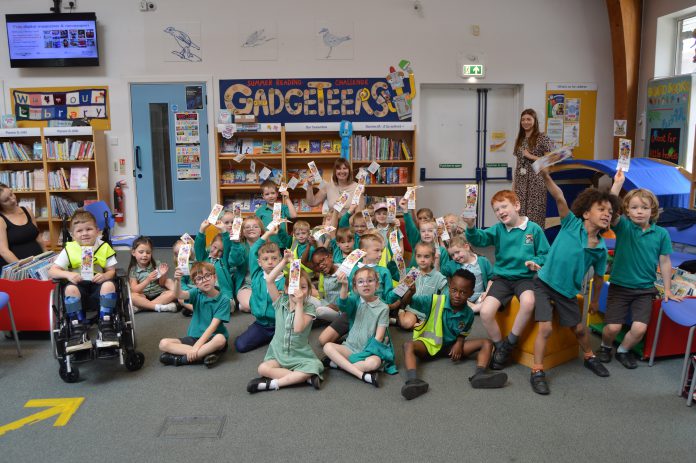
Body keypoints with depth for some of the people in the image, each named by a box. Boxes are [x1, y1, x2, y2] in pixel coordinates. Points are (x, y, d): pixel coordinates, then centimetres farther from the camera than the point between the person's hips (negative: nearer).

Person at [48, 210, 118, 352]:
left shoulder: (104, 247, 5)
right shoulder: (69, 249, 3)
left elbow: (112, 271, 4)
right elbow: (51, 271, 0)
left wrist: (105, 275, -21)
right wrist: (68, 275, -20)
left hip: (98, 287, 0)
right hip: (79, 288, 0)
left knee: (109, 284, -31)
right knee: (70, 288, -32)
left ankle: (106, 329, -24)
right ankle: (78, 332, -26)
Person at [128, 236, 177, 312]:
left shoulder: (156, 265, 0)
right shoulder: (133, 270, -4)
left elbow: (161, 283, 3)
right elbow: (134, 290, -13)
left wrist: (163, 275, -19)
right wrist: (147, 280, -27)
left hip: (158, 294, 1)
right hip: (144, 297, -1)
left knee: (173, 293, -27)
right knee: (132, 296, -33)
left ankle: (145, 306, -25)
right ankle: (160, 307, -31)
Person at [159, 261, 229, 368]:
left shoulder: (223, 300, -9)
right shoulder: (197, 293, 1)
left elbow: (213, 326, -17)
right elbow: (180, 295, -20)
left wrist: (196, 346, -24)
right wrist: (177, 280, -42)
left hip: (211, 338, -4)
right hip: (193, 337, 4)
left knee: (220, 339, -38)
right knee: (163, 344, -16)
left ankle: (180, 358, -25)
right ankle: (205, 353, -24)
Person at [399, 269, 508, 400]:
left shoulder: (469, 314, -5)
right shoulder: (435, 301, -15)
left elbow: (462, 334, 10)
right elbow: (407, 301, -19)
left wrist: (459, 344, -13)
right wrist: (411, 291, -43)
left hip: (452, 346, 3)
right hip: (429, 344, -3)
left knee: (487, 343, -13)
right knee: (408, 345, -36)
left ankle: (480, 375, -39)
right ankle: (413, 380, -57)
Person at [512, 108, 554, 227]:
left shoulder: (542, 138, -3)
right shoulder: (520, 139, 15)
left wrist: (531, 156, -11)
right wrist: (513, 184, 11)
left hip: (536, 182, -5)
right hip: (520, 182, 5)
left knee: (535, 215, -7)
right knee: (519, 214, 2)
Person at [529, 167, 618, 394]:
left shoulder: (601, 249, -5)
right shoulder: (572, 223, -14)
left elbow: (599, 277, 9)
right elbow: (560, 199, -30)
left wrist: (595, 301, 18)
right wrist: (546, 177, -44)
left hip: (567, 292, 4)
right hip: (544, 283, -4)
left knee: (579, 328, 17)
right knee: (546, 328, -14)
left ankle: (589, 357, 47)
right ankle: (537, 372, 1)